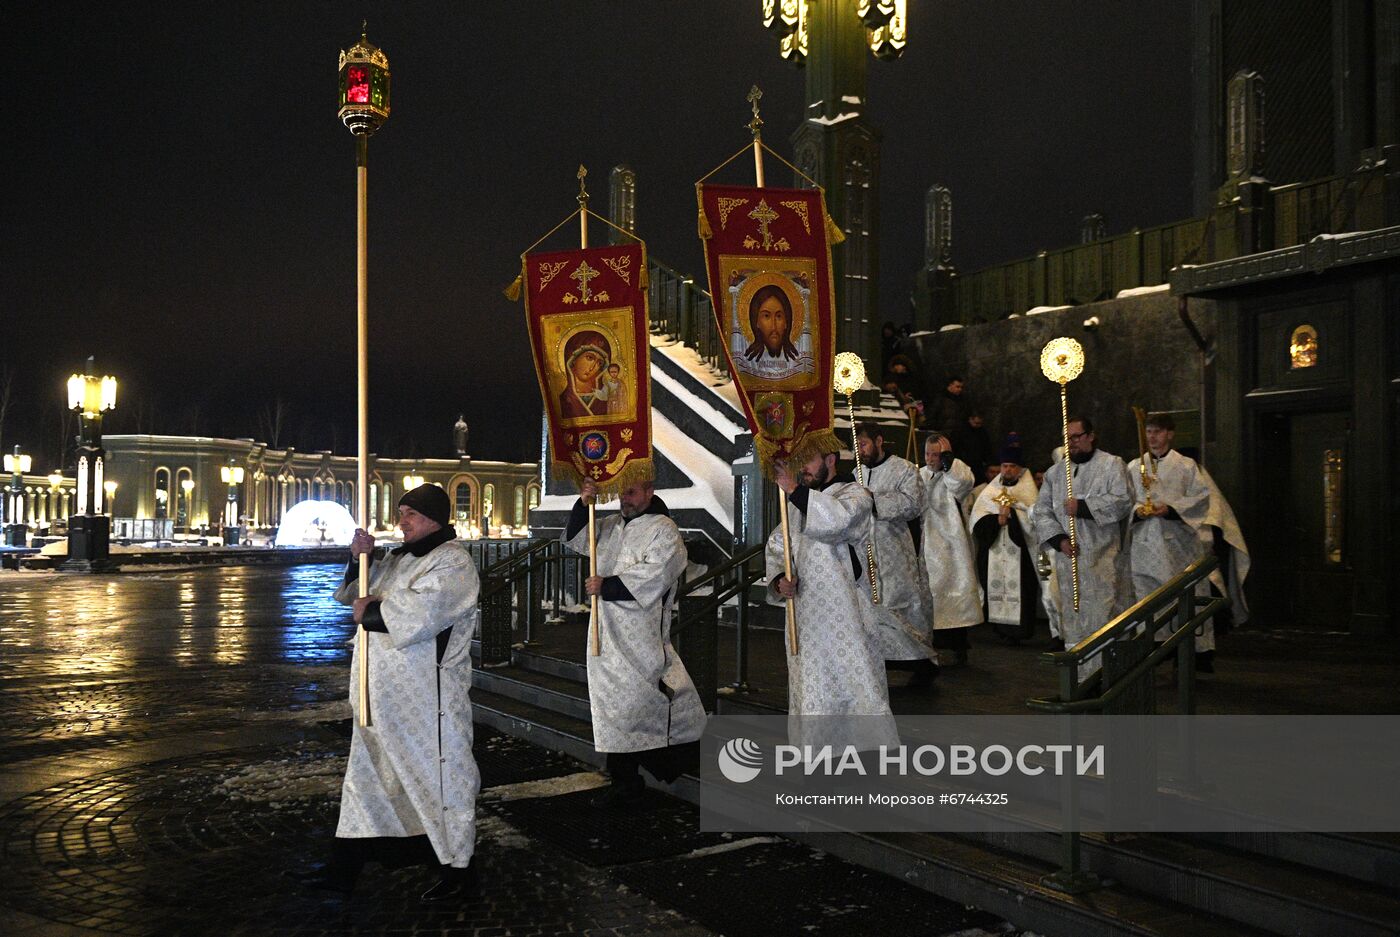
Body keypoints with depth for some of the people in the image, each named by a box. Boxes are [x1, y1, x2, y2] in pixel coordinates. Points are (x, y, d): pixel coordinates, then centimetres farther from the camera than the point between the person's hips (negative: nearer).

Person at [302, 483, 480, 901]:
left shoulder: (453, 562, -12)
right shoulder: (401, 558, 16)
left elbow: (420, 613, -25)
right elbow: (357, 593, 17)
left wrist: (370, 611, -12)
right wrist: (360, 559, -1)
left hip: (426, 697, -9)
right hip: (384, 690, 9)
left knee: (441, 774, 0)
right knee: (369, 771, 16)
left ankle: (459, 867, 14)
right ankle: (345, 867, 28)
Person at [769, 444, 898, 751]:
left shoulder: (855, 495, -4)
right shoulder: (798, 504, 16)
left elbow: (836, 520, -26)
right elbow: (775, 548, 14)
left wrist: (794, 488, -21)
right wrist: (778, 579, -6)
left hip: (845, 619, -6)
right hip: (805, 619, 6)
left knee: (855, 688, -3)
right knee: (812, 697, 9)